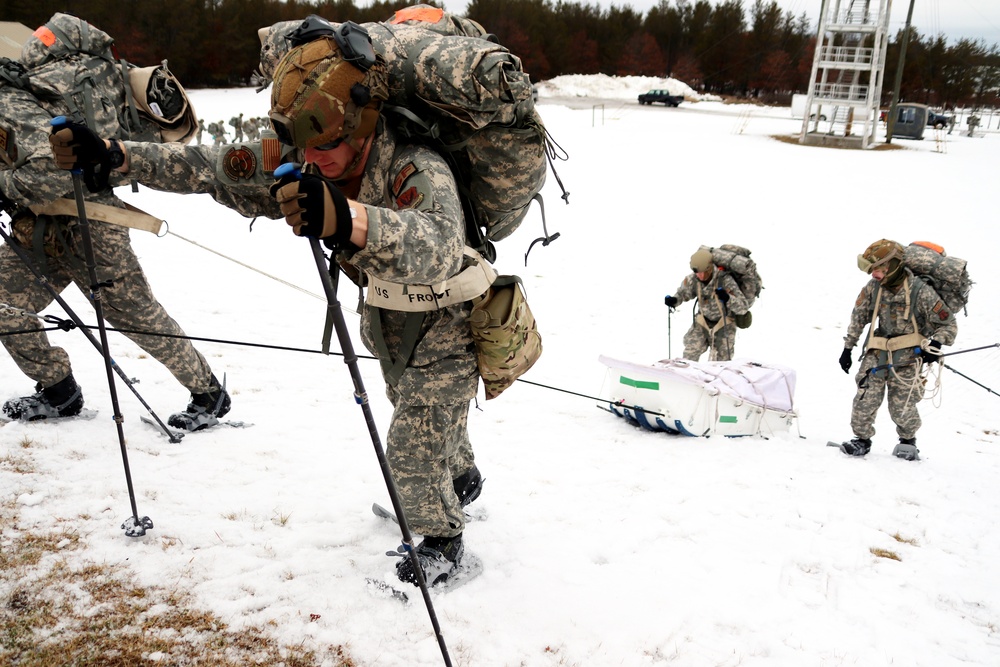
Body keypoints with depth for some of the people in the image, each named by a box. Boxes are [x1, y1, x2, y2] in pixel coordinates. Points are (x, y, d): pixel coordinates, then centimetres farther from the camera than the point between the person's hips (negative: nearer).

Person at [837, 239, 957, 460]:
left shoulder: (921, 292, -15)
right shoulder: (873, 288, -2)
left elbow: (948, 324, -5)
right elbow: (858, 317, 12)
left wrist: (935, 344, -23)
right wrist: (847, 348, 12)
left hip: (908, 359, -3)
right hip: (878, 354, 3)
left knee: (902, 407, -1)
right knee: (865, 398, -7)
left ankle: (908, 440, 28)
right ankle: (862, 439, 12)